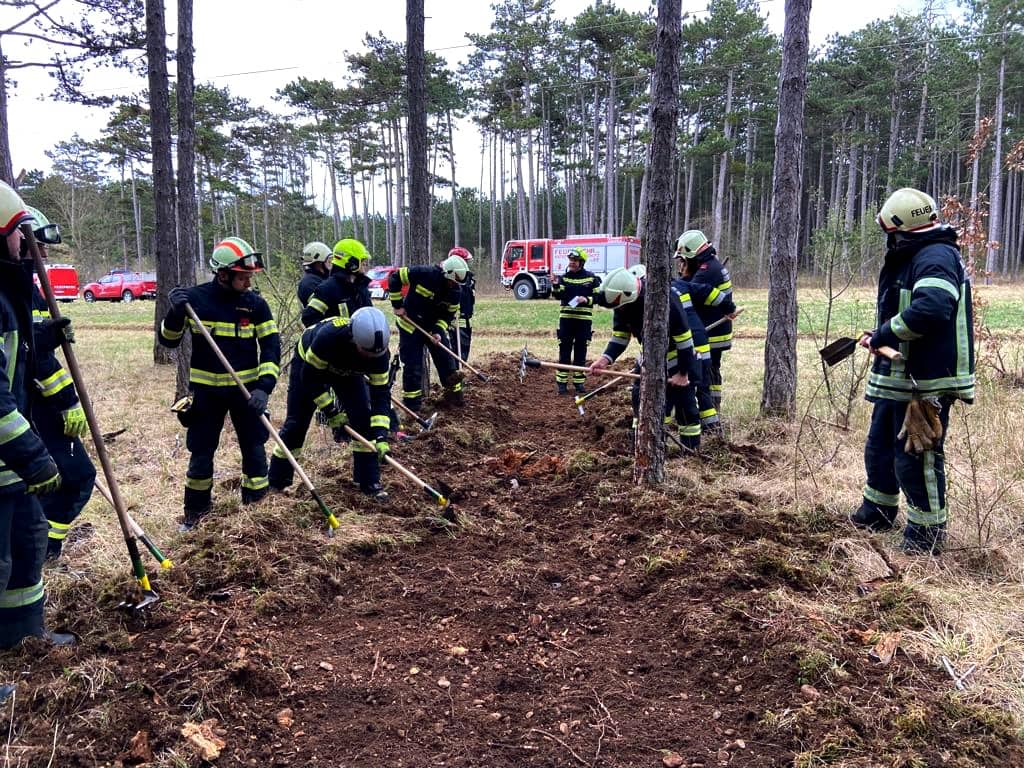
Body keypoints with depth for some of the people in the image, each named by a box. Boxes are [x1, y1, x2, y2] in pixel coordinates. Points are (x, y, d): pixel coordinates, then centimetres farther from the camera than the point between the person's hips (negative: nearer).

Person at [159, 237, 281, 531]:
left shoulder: (255, 304, -7)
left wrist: (264, 386, -18)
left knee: (254, 449, 5)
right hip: (206, 390, 0)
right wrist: (176, 313, -20)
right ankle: (196, 509, 26)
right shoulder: (195, 298, -8)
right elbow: (168, 340, -1)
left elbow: (271, 347, -6)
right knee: (201, 451, 7)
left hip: (246, 388, 1)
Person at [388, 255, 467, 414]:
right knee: (413, 365, -2)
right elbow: (395, 278, -20)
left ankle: (453, 392, 24)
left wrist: (438, 332, -20)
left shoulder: (455, 293, -11)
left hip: (434, 326, 5)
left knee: (446, 359, 5)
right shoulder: (425, 274, -27)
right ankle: (412, 405, 9)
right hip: (410, 325, -5)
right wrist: (397, 305, -18)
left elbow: (447, 315, -2)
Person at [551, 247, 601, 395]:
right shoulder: (563, 277, 5)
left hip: (584, 319, 0)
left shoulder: (591, 278, 3)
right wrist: (555, 285, -24)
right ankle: (562, 382, 4)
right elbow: (558, 296, -6)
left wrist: (586, 299, -14)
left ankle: (579, 380, 15)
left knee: (581, 350, 6)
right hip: (566, 318, 0)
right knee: (564, 350, 0)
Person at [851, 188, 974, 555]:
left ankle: (928, 530, 13)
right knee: (880, 444, 21)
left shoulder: (936, 257, -18)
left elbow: (930, 309, -34)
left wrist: (882, 336, -23)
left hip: (926, 379, -11)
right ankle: (878, 511, 38)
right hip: (897, 376, 11)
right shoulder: (911, 257, 15)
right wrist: (879, 337, 5)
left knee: (916, 455, -3)